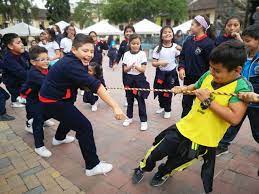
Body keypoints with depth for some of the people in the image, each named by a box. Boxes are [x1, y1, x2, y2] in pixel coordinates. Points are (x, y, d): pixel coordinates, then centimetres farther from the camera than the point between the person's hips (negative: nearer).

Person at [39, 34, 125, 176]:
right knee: (84, 126, -12)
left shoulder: (73, 61, 0)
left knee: (71, 115, 34)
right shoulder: (70, 65, -29)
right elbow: (95, 85, -39)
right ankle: (93, 166, -1)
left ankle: (59, 138, 63)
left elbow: (83, 84, 5)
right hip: (52, 102, -10)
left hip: (54, 97, 10)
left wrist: (85, 67, -11)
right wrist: (115, 106, -43)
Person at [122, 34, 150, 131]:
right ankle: (129, 117, 32)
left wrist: (136, 67, -29)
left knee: (141, 101, 3)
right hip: (129, 79, 3)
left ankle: (143, 120, 14)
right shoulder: (126, 54, 1)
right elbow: (125, 70, 0)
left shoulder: (142, 54, -5)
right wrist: (130, 67, -20)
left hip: (139, 79, -2)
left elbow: (143, 69, -10)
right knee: (129, 100, 14)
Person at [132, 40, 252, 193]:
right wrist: (183, 88, -2)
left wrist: (208, 101, -27)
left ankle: (164, 173, 51)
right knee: (157, 151, 14)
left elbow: (234, 118, -29)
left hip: (203, 139, -4)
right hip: (184, 126, 4)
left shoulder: (243, 88, -20)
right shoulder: (208, 75, -4)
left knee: (177, 163, 18)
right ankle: (143, 168, 43)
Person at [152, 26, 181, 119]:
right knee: (160, 91, 11)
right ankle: (162, 106, 39)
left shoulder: (176, 47, -5)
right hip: (160, 73, 1)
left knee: (168, 92, 5)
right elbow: (153, 63, -9)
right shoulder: (158, 48, -7)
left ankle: (167, 110, 27)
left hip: (171, 73, 0)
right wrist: (160, 63, -28)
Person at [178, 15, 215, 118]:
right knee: (186, 102, 17)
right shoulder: (188, 41, 6)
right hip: (188, 78, 6)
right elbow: (182, 56, 12)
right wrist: (181, 67, -6)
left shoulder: (209, 43, -14)